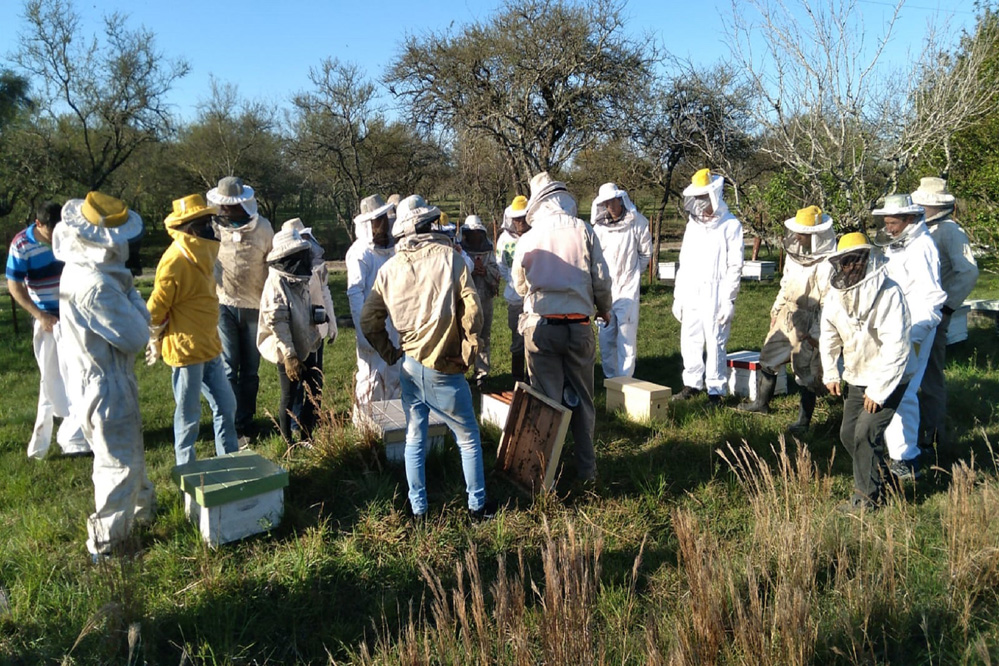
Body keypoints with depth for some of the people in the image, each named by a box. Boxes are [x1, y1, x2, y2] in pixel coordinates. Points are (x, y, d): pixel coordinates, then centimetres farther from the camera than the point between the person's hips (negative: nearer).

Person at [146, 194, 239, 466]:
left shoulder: (201, 254, 8)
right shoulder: (175, 260, -21)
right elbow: (156, 307, -16)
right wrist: (156, 342, -3)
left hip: (209, 347, 9)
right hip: (186, 350, -9)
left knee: (226, 405, 16)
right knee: (189, 415, 5)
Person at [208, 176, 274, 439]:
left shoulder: (262, 227, -1)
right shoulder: (214, 226, -2)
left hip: (254, 306, 1)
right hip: (224, 306, -1)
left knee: (250, 370, 10)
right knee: (228, 369, 0)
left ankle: (246, 422, 22)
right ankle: (232, 425, 7)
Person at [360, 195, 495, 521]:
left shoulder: (389, 268, 4)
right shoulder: (449, 257, -8)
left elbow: (369, 320, 5)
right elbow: (471, 310, -14)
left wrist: (390, 354, 13)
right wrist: (466, 353, -3)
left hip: (410, 366, 4)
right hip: (444, 370, -4)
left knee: (414, 439, 15)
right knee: (468, 439, 11)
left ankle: (418, 509, 23)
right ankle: (477, 505, 19)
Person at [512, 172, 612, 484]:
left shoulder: (528, 239, -1)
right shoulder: (583, 231, -2)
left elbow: (520, 285, 11)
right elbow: (601, 278, 0)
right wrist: (604, 309, 19)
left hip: (540, 326, 0)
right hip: (578, 326, 1)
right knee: (582, 400, 13)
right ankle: (587, 469, 22)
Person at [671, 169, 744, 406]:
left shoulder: (730, 226, -3)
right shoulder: (693, 225, 15)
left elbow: (735, 266, -6)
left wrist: (728, 300, -12)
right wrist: (677, 296, 13)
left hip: (716, 296, -6)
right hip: (691, 295, 6)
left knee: (715, 344, -3)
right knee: (690, 342, 8)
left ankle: (715, 390, 5)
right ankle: (692, 384, 21)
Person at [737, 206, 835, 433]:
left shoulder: (828, 263, -20)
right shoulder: (796, 253, 5)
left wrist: (816, 333, -18)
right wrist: (776, 310, 17)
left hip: (809, 324, -8)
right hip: (787, 316, 8)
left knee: (806, 373, 3)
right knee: (768, 358, 17)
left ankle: (804, 420, 17)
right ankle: (761, 402, 36)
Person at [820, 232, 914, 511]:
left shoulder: (888, 293, -23)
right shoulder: (835, 294, -3)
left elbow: (895, 345, -25)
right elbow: (829, 336, 11)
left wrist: (878, 389, -23)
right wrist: (831, 373, 6)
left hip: (888, 378, -7)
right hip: (855, 376, 7)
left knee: (866, 433, -13)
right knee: (848, 433, 9)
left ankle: (868, 497, 2)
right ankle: (879, 479, 31)